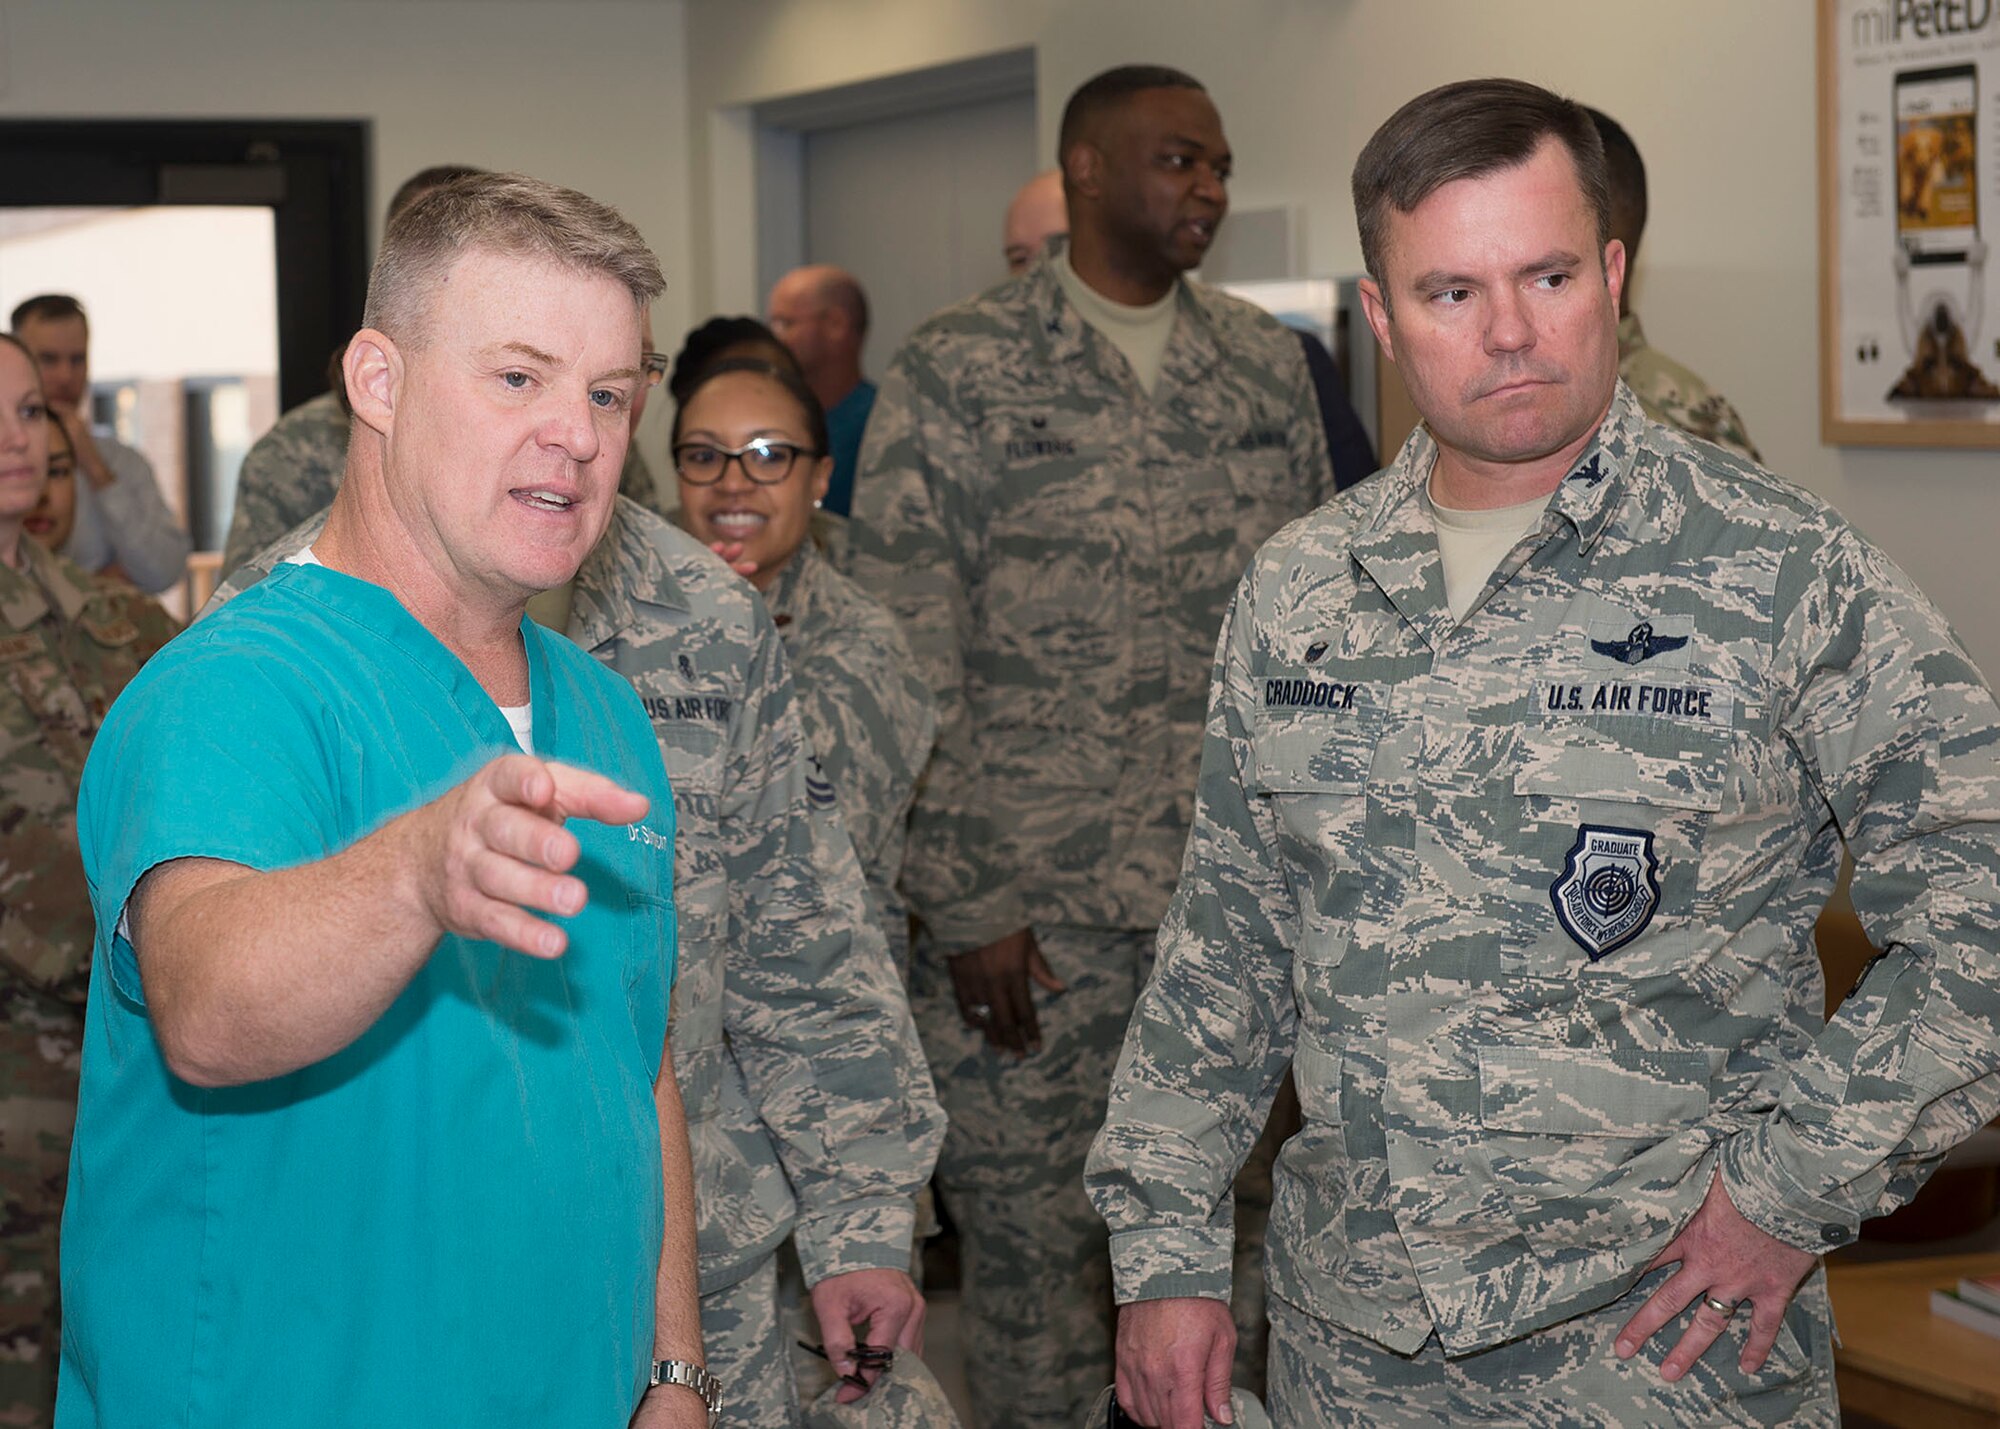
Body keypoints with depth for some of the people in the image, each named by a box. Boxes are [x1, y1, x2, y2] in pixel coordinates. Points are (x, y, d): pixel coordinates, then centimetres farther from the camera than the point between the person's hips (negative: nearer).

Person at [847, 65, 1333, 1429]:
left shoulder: (1267, 364, 10)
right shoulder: (955, 373, -4)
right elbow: (910, 665, -6)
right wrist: (967, 909, -10)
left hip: (1236, 900, 4)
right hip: (1031, 911, -3)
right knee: (1031, 1237, 4)